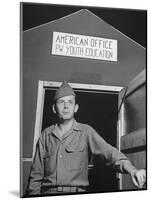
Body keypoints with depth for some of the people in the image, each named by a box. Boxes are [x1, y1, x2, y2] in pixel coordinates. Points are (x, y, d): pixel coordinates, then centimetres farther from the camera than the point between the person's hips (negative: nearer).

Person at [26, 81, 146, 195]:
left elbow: (108, 152, -9)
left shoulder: (86, 131, 3)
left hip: (76, 192, -1)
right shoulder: (46, 135, 9)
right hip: (48, 192, 2)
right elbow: (36, 174, 12)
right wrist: (33, 194, 6)